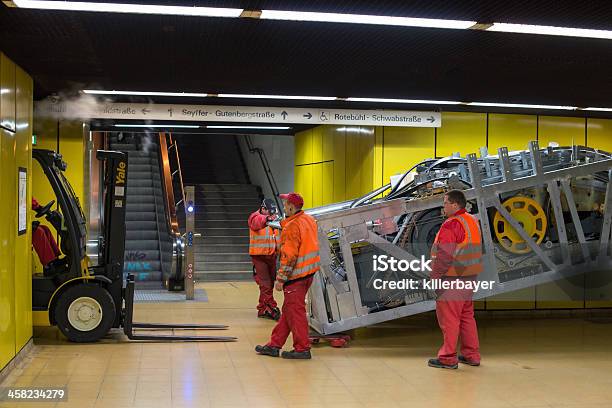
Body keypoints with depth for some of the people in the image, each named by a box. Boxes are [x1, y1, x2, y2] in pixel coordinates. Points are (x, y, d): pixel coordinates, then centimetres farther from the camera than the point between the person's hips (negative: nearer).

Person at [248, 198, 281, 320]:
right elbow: (257, 222, -32)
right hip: (259, 256, -7)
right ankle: (273, 309, -9)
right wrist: (267, 218, -53)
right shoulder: (255, 217, -7)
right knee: (265, 284, -9)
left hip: (271, 255, 7)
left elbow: (277, 236, 12)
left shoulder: (272, 220, 14)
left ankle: (263, 310, 23)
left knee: (270, 283, 12)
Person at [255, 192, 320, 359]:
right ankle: (274, 345, 21)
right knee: (287, 310, 14)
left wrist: (281, 278, -17)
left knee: (295, 311, 0)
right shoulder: (309, 220, 8)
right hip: (309, 272, 10)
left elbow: (289, 256, -22)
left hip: (296, 276, -10)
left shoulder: (292, 226, -20)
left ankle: (302, 349, 7)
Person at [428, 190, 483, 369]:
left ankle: (448, 357, 3)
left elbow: (444, 255, -22)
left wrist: (434, 275, -14)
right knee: (466, 316, 16)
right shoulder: (473, 221, 12)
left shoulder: (451, 225, -18)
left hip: (452, 278, -9)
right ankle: (471, 355, 23)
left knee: (449, 318, -2)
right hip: (469, 276, 10)